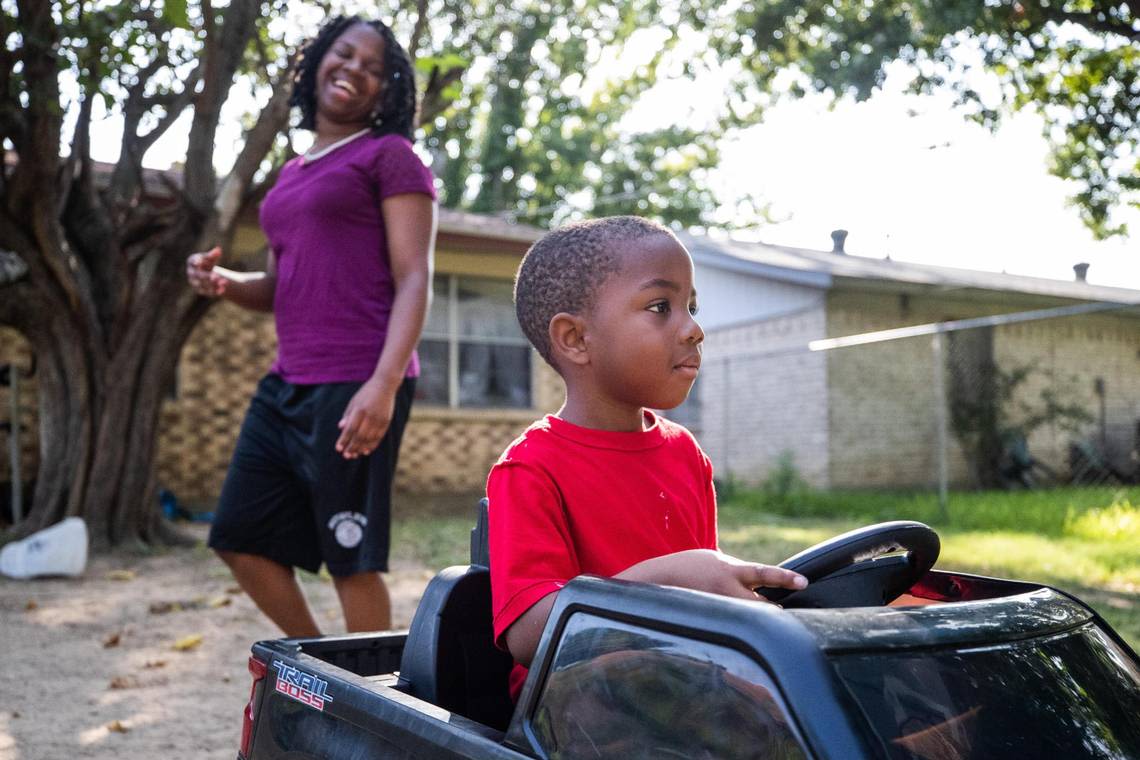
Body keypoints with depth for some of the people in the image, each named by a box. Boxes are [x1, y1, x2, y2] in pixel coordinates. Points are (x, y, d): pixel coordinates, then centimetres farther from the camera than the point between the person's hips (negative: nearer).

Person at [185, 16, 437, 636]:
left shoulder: (390, 156, 0)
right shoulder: (291, 175, 22)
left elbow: (414, 281, -9)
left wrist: (384, 384, -22)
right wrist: (222, 282, 4)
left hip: (355, 389, -8)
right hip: (286, 386, 8)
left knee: (352, 559, -3)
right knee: (240, 539, 11)